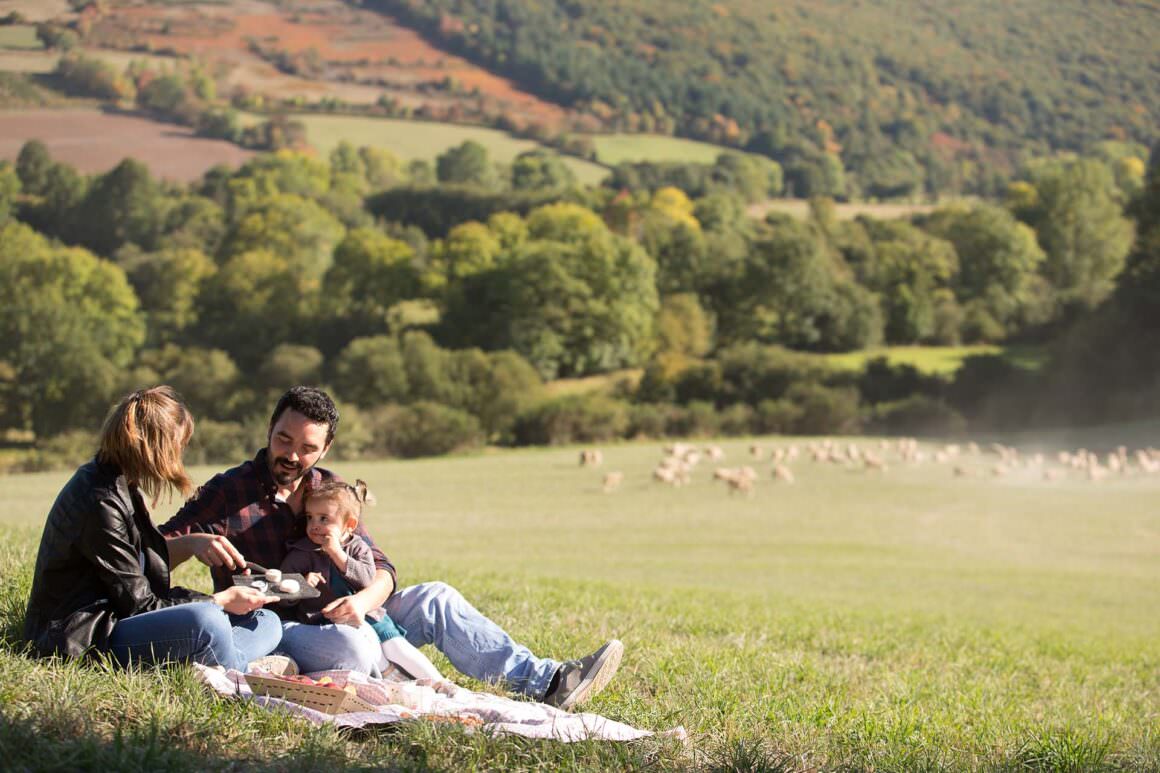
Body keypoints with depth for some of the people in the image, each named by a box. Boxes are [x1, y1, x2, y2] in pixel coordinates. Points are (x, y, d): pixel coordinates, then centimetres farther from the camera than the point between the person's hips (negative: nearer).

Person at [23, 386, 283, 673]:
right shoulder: (101, 504, -19)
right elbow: (139, 604, -16)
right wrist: (221, 600, -10)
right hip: (86, 640, -10)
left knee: (266, 623, 1)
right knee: (205, 621, -37)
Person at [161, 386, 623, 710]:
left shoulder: (330, 490, 11)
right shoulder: (229, 492, -6)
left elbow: (380, 568, 7)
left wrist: (363, 600, -17)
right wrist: (194, 543, -33)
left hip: (329, 618, 6)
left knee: (433, 598, -3)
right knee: (352, 644, -38)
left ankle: (543, 681, -8)